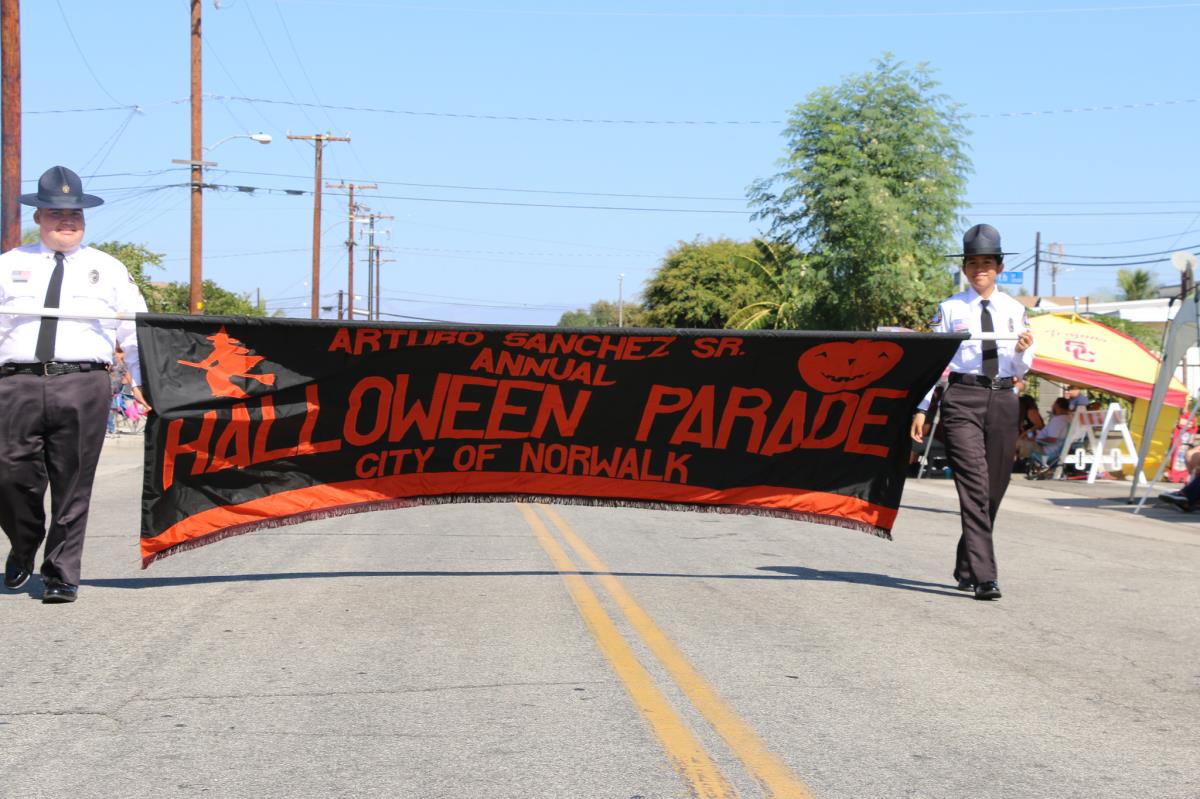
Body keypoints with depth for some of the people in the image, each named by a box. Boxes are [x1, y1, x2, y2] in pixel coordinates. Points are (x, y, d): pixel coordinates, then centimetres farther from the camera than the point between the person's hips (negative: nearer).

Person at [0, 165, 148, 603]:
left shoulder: (109, 269, 16)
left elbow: (136, 334, 11)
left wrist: (151, 387, 3)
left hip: (83, 385, -1)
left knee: (72, 485, -1)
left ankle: (61, 574, 9)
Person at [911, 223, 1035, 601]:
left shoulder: (1014, 310, 11)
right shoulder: (950, 309, 4)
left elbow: (1021, 370, 11)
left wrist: (1023, 351, -12)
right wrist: (921, 407, -2)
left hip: (1003, 400, 4)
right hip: (963, 399, -4)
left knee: (994, 489, 8)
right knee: (974, 487, -15)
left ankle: (966, 569, 24)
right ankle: (983, 576, -19)